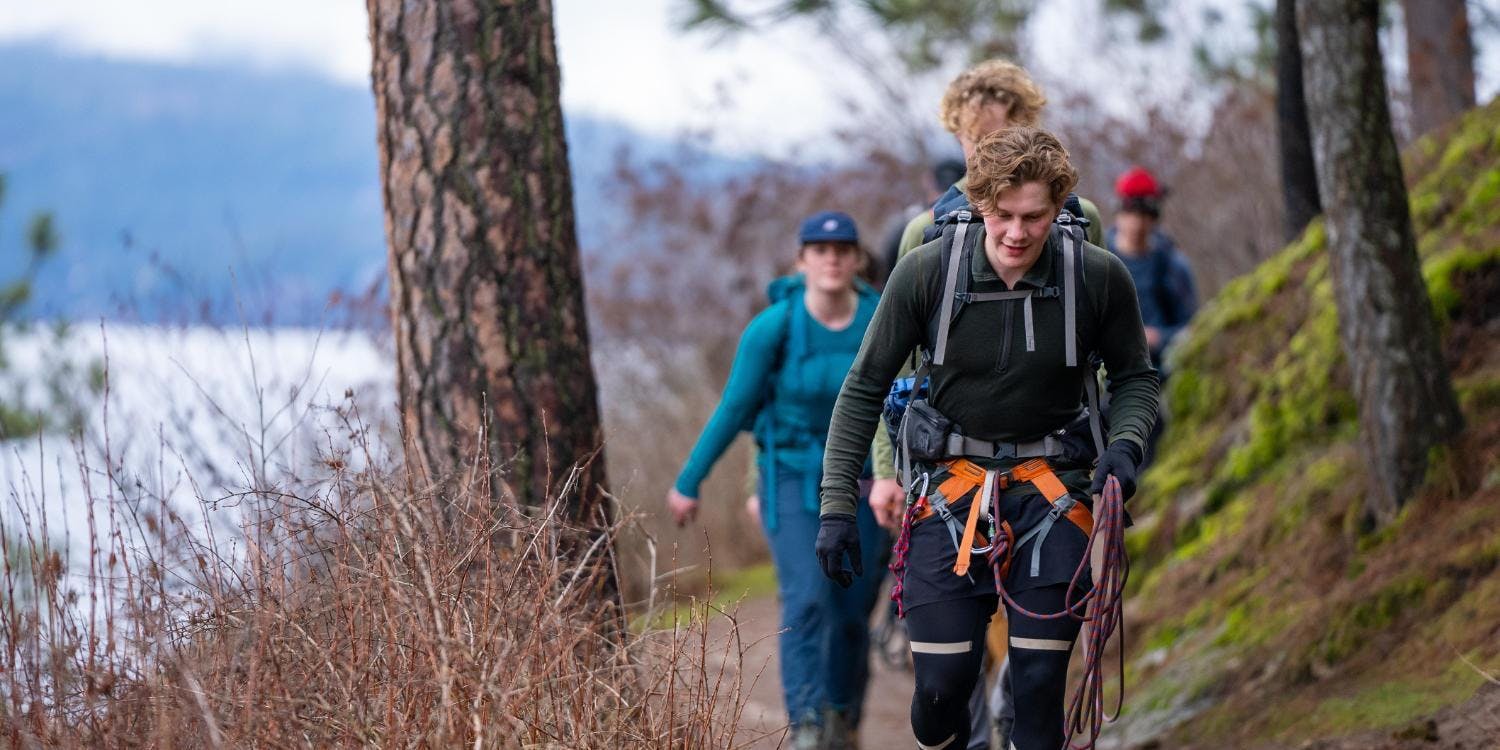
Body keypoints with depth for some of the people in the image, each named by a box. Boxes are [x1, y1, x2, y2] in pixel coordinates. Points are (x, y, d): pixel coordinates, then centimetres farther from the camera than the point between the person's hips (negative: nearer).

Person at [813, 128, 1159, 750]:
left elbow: (1136, 378, 7)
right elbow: (864, 388, -2)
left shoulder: (1099, 277, -10)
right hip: (951, 483, 0)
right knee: (941, 685, -6)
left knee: (1041, 684, -6)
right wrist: (837, 506, -5)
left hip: (1051, 486, 0)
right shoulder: (926, 272, -11)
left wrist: (1125, 444, -14)